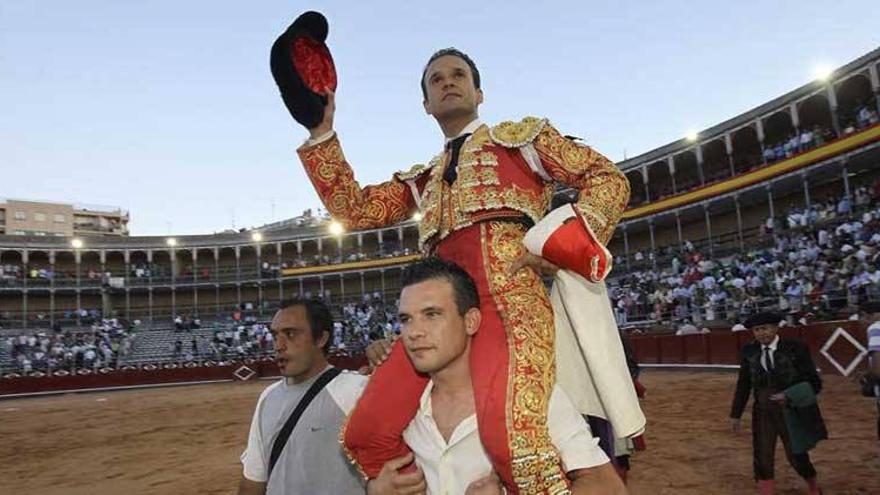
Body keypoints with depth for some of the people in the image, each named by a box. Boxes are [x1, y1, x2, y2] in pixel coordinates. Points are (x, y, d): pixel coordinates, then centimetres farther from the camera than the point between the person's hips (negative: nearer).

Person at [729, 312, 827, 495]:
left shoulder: (796, 348, -13)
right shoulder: (749, 351, -3)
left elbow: (814, 383, -10)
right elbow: (743, 385, 5)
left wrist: (790, 396, -26)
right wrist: (736, 414, 6)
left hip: (791, 412, -2)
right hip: (762, 412, 2)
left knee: (796, 456, 11)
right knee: (761, 459, 2)